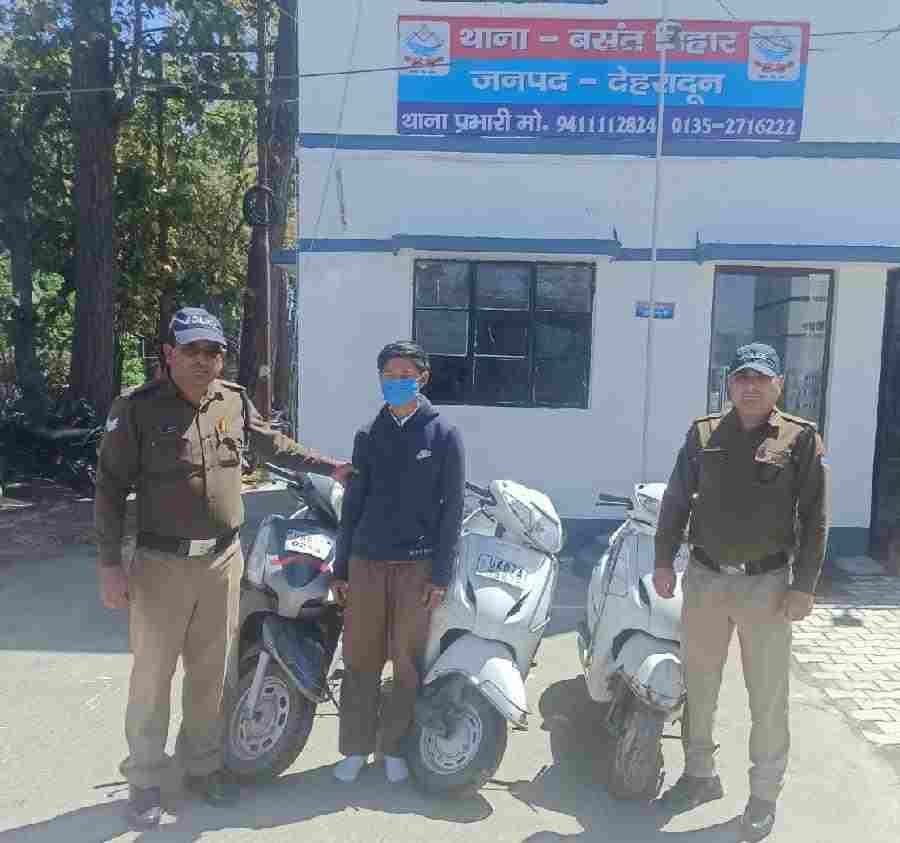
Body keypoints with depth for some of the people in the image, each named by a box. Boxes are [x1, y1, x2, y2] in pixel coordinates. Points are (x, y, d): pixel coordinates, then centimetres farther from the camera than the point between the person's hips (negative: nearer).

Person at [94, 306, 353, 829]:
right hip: (162, 565, -4)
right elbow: (111, 488, -7)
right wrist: (110, 564, -10)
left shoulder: (235, 402, 3)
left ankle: (203, 766, 34)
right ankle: (144, 781, 26)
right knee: (153, 676, 6)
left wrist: (328, 466, 23)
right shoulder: (137, 409, -10)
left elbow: (273, 445, 21)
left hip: (223, 561, 4)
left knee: (211, 673, 15)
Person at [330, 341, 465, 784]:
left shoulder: (444, 436, 1)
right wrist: (340, 567, 10)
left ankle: (394, 747, 21)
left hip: (417, 565, -3)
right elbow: (353, 503, 13)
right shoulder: (368, 436, 11)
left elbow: (452, 509, -2)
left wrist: (440, 575, -7)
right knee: (360, 659, 6)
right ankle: (355, 747, 21)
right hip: (366, 561, 3)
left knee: (408, 663, 4)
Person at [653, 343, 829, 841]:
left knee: (768, 697, 8)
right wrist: (663, 561, 3)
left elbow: (815, 518, -4)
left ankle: (765, 795, 26)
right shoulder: (703, 433, 4)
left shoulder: (801, 438, -4)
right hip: (704, 578, 3)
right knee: (698, 685, 15)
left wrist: (804, 587, -9)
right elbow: (676, 500, 8)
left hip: (766, 584, -3)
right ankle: (700, 775, 34)